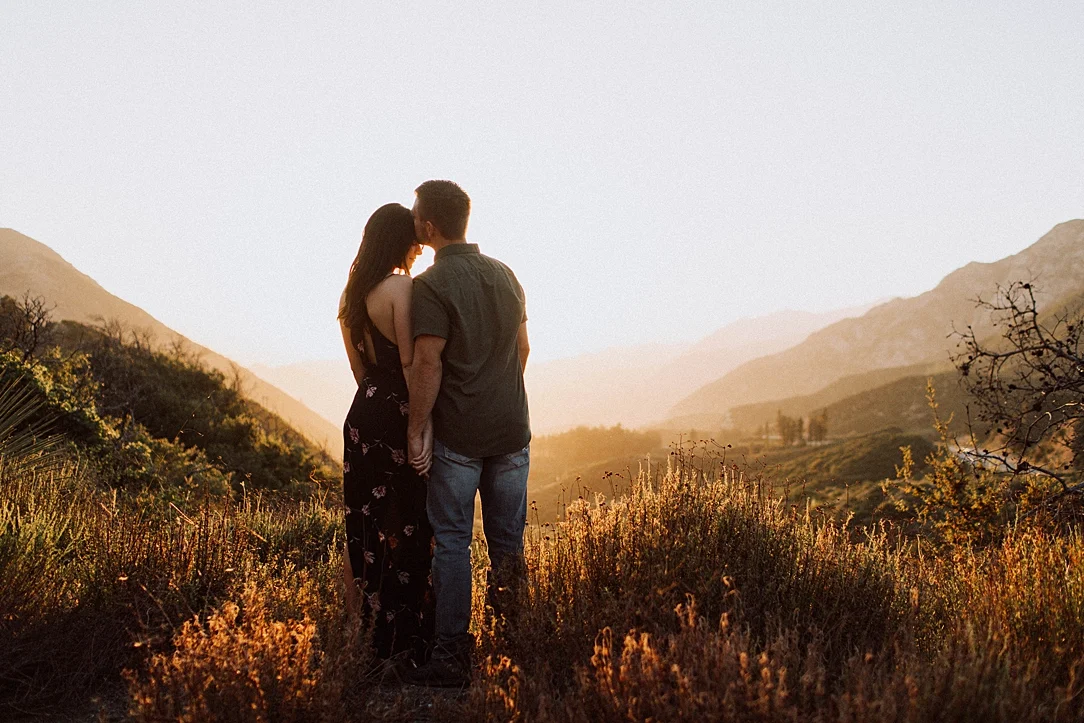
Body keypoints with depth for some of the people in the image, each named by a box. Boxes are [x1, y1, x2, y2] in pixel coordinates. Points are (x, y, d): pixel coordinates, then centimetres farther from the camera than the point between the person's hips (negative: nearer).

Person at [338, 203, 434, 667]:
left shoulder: (352, 295, 12)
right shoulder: (402, 288, -14)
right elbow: (411, 364, -18)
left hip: (363, 414, 8)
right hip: (399, 415, -8)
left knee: (368, 522, 15)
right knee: (409, 528, 1)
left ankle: (364, 620, 26)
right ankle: (404, 639, 8)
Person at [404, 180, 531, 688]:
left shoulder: (431, 285, -12)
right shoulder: (505, 275, 8)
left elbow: (428, 364, -18)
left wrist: (416, 429, -10)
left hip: (456, 435, -5)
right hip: (511, 428, 6)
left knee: (452, 542, 3)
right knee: (508, 541, 13)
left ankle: (452, 655, 7)